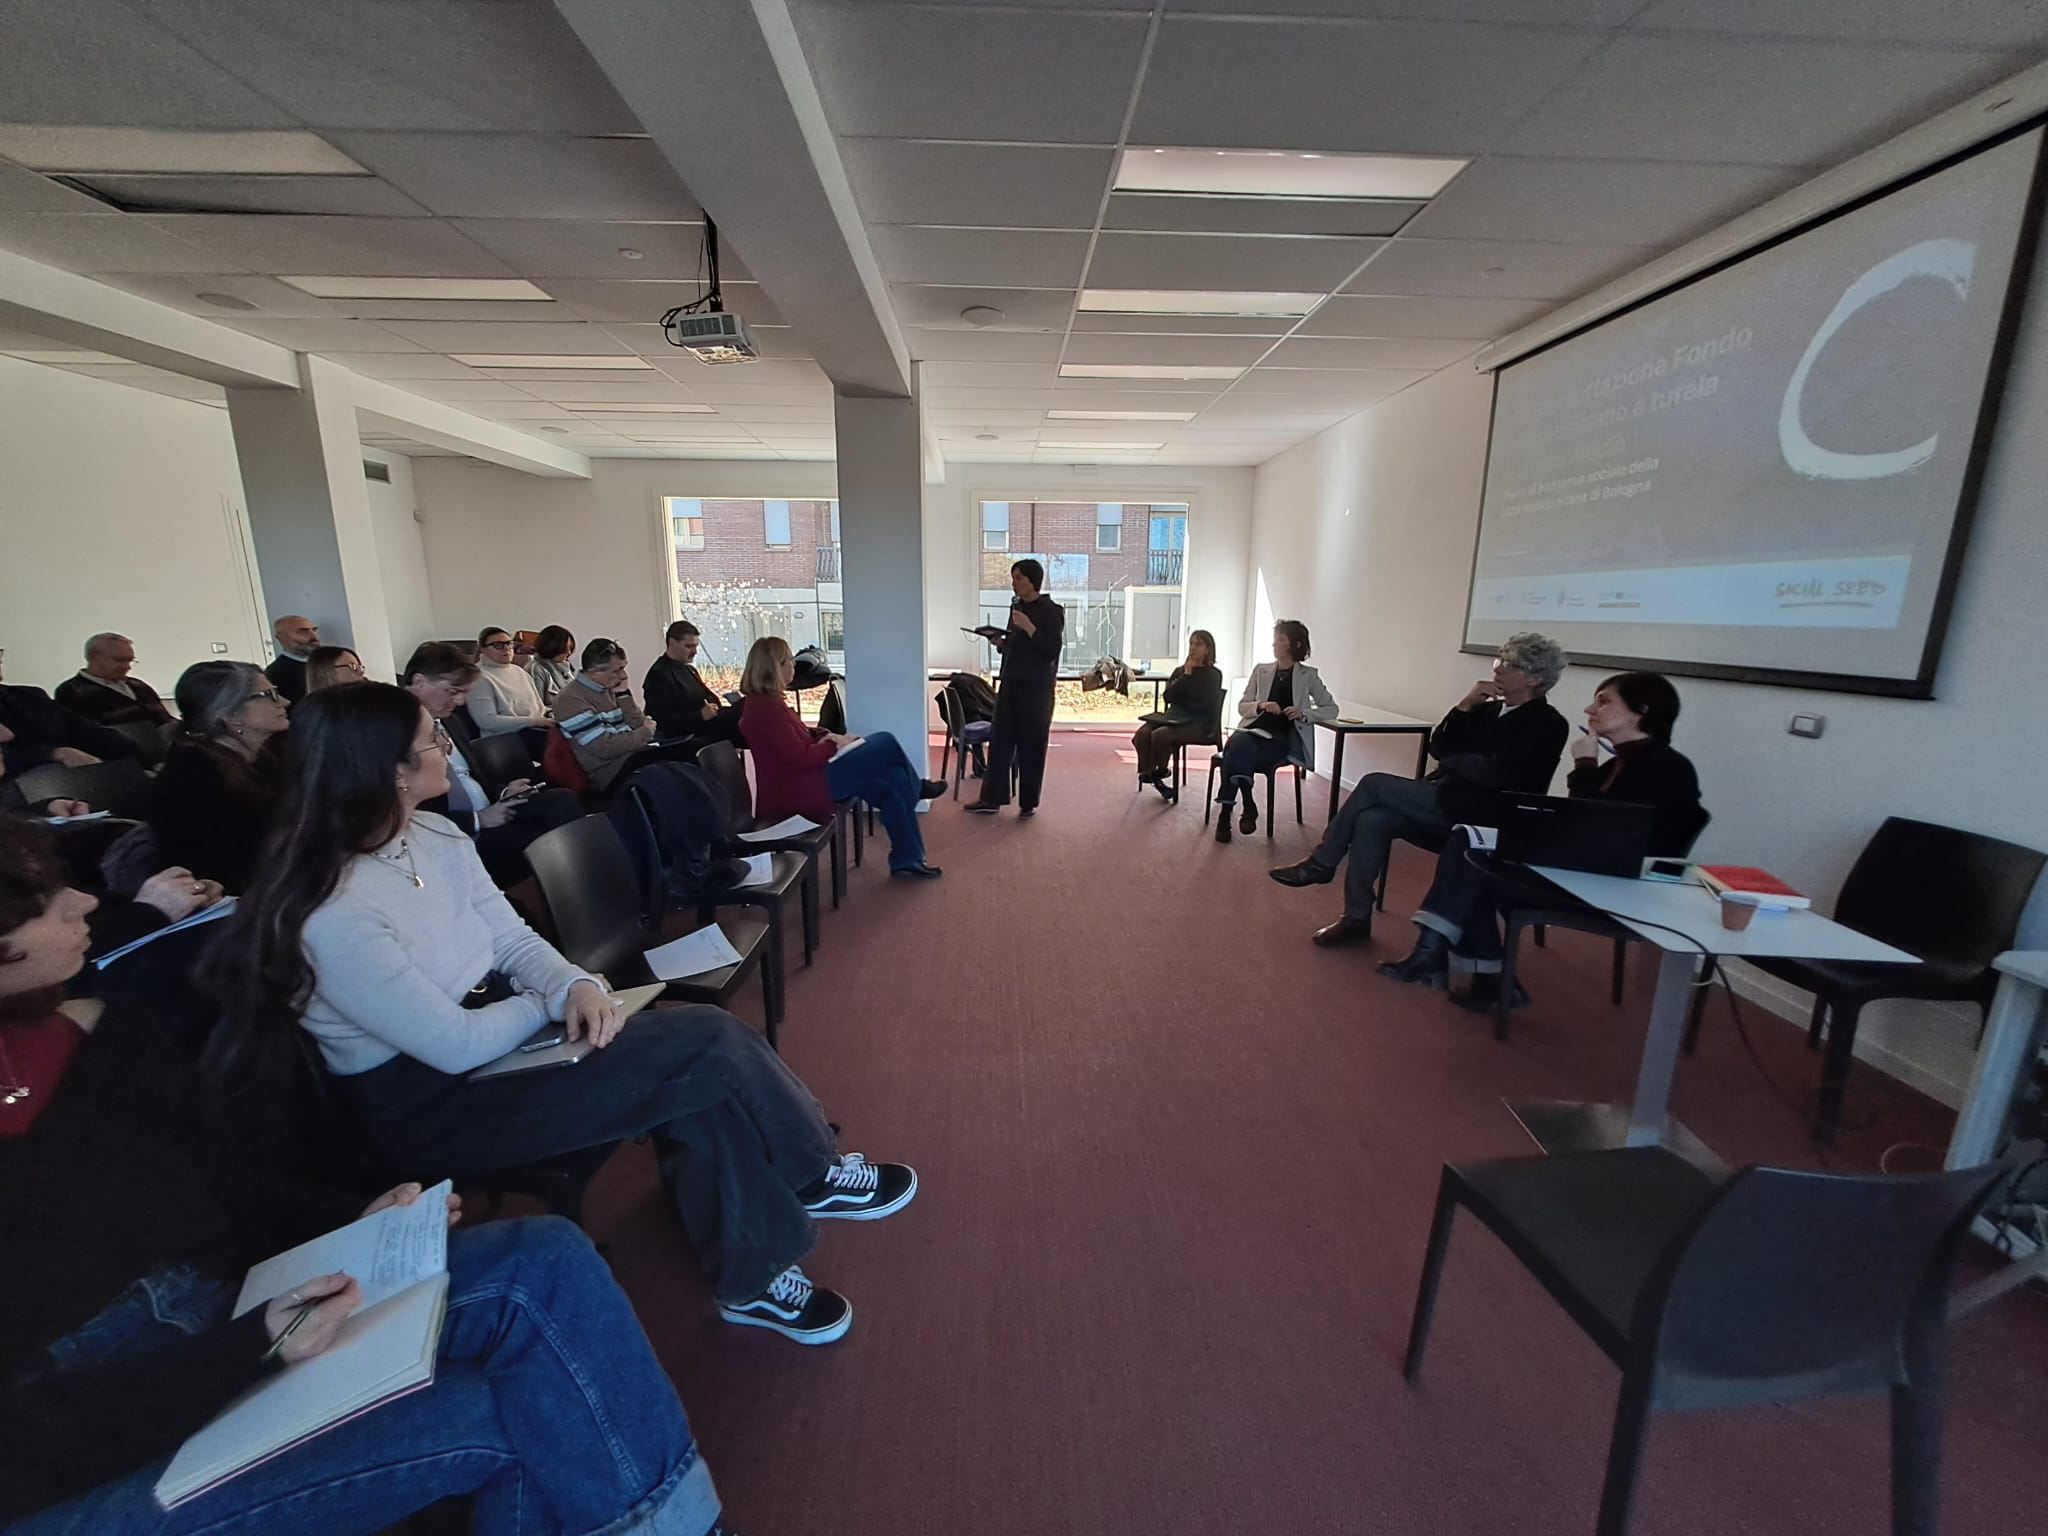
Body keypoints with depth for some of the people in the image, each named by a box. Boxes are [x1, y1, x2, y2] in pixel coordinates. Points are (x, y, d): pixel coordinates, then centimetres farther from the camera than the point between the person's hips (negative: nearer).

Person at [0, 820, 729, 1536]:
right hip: (73, 1477, -5)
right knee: (501, 1415, -22)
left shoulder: (93, 1032, 3)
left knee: (545, 1262, -16)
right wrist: (252, 1348, -27)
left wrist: (356, 1223, -9)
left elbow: (245, 1189, 7)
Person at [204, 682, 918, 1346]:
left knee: (700, 1086, -14)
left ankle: (753, 1278, 6)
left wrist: (578, 985, -16)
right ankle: (817, 1176, 2)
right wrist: (553, 1001, -7)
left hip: (495, 1033, 7)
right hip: (430, 1101, -7)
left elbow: (517, 939, 3)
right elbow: (459, 1046, -23)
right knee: (707, 1046, -21)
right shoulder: (332, 917, -26)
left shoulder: (433, 837, -1)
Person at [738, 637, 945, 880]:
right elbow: (802, 759, -22)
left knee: (891, 786, 2)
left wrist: (824, 736, 1)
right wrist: (832, 744, -6)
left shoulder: (763, 700, 10)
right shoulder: (765, 708, -22)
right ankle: (916, 787, 21)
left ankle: (907, 860, 11)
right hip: (799, 792, -10)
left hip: (799, 782, 10)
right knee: (886, 744, -9)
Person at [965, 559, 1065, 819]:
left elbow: (1052, 650, -16)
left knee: (1031, 745, 1)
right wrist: (999, 642, 0)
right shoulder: (1016, 606, 12)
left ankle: (1029, 802, 12)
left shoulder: (1051, 611, -8)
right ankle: (991, 799, 12)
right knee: (1000, 741, 5)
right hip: (1009, 683, 7)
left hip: (1037, 688, -6)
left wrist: (1029, 628, -23)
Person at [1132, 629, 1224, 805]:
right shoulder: (1180, 671, 17)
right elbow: (1167, 697, 2)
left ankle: (1159, 772, -8)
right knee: (1142, 734, -26)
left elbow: (1206, 706, -7)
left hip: (1200, 722, -5)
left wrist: (1179, 701, 2)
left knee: (1160, 735, -32)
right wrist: (1186, 675, -3)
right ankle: (1148, 774, -13)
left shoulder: (1213, 675, 4)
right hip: (1175, 717, 5)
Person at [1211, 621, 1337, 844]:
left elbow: (1331, 709, 10)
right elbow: (1242, 706, 14)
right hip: (1253, 729, 3)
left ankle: (1225, 814, -25)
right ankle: (1248, 806, -25)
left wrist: (1304, 714, -9)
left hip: (1281, 737, -2)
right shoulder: (1261, 670, 17)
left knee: (1237, 754, -33)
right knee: (1238, 744, -35)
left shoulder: (1308, 675, 10)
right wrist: (1260, 705, -8)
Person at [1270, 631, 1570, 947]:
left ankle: (1321, 864, -2)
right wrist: (1465, 705, -4)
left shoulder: (1548, 724, -8)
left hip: (1479, 814, -7)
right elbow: (1438, 748, 8)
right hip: (1446, 802, 7)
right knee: (1371, 819, -19)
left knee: (1374, 784, -16)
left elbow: (1495, 775, -21)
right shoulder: (1490, 710, 15)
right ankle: (1356, 918, -13)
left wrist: (1451, 760, -3)